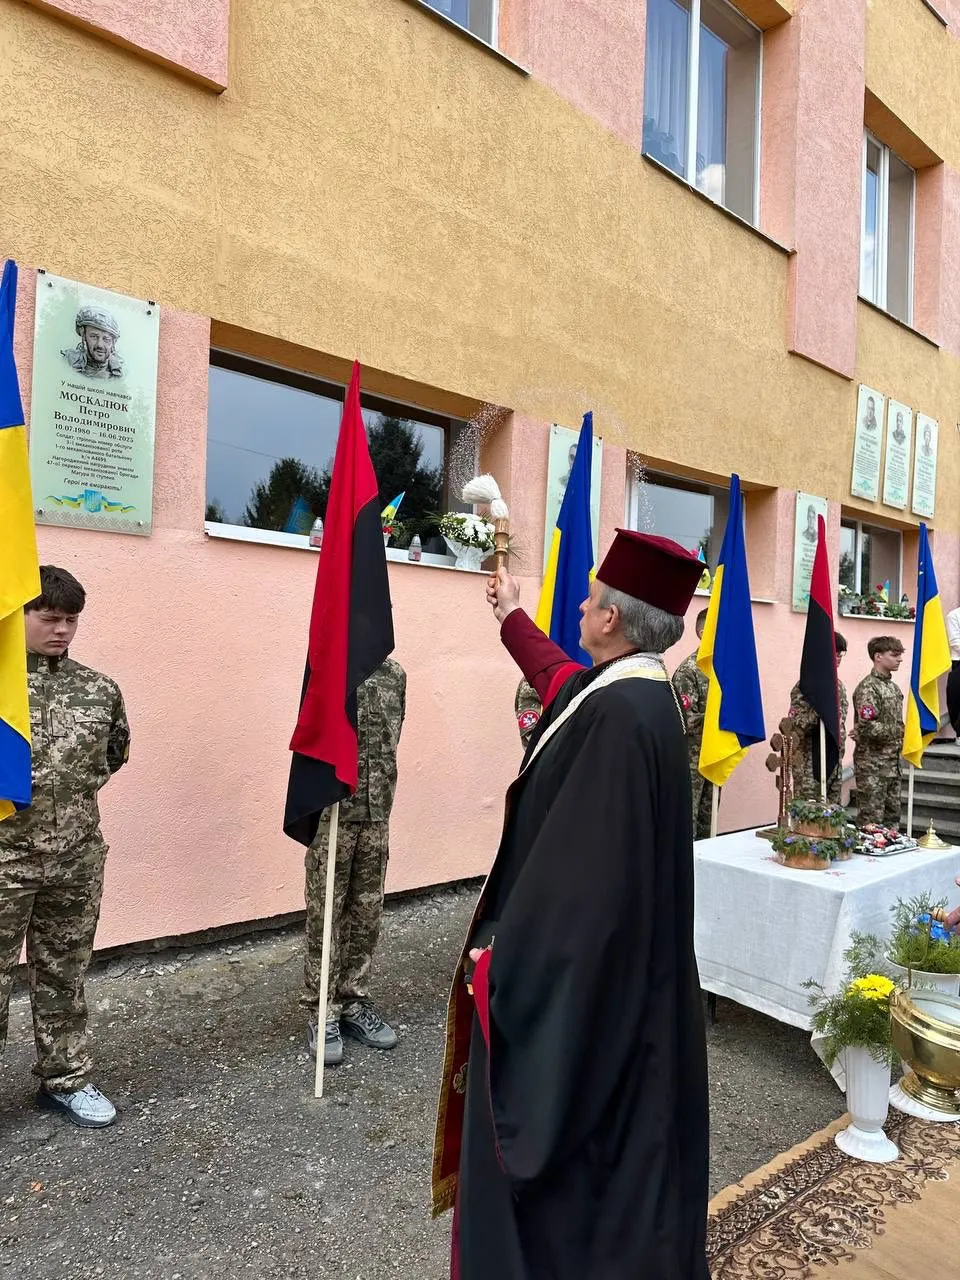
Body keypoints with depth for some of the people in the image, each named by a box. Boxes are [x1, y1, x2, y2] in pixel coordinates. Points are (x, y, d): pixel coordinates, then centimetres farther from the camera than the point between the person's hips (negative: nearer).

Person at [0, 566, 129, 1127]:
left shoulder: (99, 689, 2)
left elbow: (116, 750, 18)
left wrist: (77, 787, 9)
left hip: (78, 859, 3)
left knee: (64, 975, 17)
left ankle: (67, 1079, 34)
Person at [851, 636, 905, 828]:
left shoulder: (893, 687, 12)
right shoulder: (868, 687, -15)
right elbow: (868, 727, -24)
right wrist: (898, 731, -10)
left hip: (892, 763, 8)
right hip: (872, 763, -8)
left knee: (892, 817, 14)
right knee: (871, 819, -3)